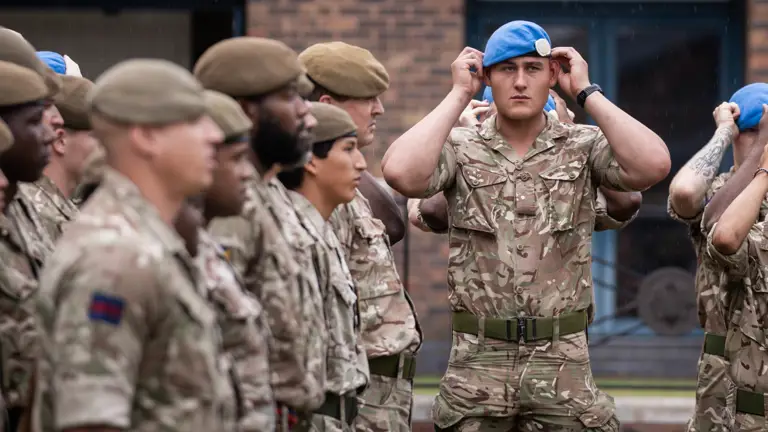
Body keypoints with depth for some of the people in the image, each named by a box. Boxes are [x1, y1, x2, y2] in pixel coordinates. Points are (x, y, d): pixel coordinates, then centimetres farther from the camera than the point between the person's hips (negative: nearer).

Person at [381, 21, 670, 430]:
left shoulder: (583, 147, 2)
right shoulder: (462, 149, 1)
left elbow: (653, 166, -16)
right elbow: (401, 173, -19)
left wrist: (586, 91, -10)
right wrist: (458, 94, -9)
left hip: (564, 367, 0)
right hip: (477, 367, 0)